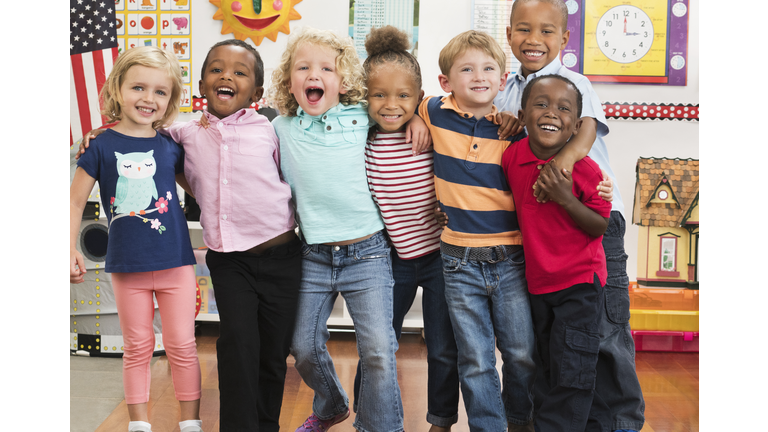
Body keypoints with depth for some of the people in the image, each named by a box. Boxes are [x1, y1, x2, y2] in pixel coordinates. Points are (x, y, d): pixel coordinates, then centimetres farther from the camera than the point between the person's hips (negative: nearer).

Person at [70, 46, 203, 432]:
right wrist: (70, 250, -3)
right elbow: (76, 200, 1)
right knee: (137, 348, 11)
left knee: (182, 346, 6)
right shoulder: (102, 146, -4)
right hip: (127, 266, -1)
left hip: (176, 262, 1)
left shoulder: (171, 146, 2)